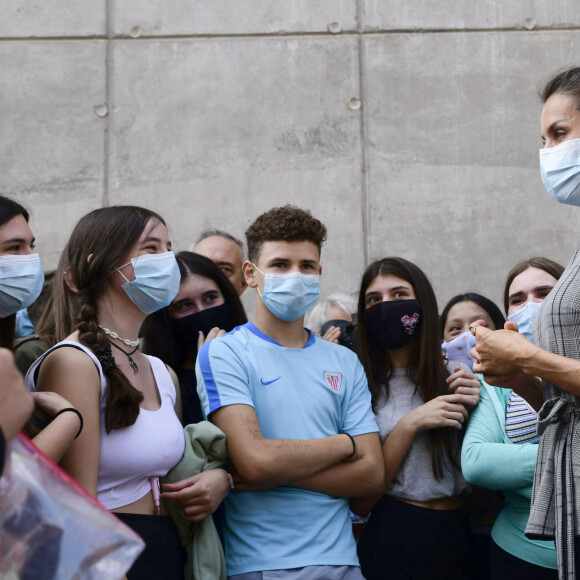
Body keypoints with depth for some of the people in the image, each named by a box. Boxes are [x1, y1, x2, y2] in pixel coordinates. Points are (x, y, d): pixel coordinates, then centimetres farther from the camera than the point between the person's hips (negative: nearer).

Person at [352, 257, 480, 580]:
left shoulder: (453, 381, 3)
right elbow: (359, 502, -10)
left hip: (457, 536, 3)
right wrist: (410, 425, -16)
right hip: (391, 538, -3)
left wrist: (474, 412, -10)